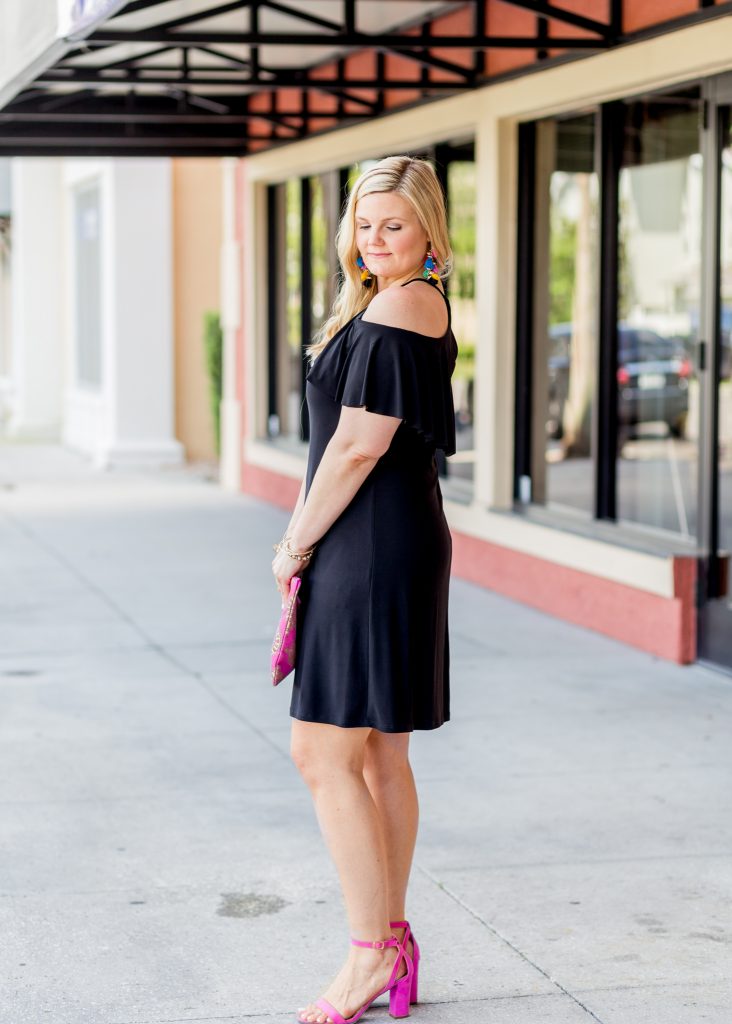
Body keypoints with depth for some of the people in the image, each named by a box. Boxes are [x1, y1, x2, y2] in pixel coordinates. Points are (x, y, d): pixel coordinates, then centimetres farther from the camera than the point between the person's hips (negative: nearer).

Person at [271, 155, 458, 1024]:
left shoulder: (398, 308, -14)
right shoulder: (422, 307, 18)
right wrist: (304, 534, 12)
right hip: (395, 546, 11)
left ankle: (372, 952, 1)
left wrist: (297, 545, -8)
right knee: (378, 758, 14)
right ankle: (392, 945, 21)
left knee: (325, 756, -6)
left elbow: (359, 445, -17)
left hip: (373, 553, -11)